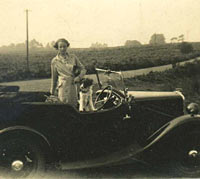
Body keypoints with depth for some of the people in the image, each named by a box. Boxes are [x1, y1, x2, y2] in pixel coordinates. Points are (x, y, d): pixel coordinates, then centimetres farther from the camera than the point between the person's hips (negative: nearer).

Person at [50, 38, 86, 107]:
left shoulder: (73, 57, 6)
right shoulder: (55, 61, 3)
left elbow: (83, 69, 10)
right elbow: (54, 78, 9)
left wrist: (79, 77, -10)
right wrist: (52, 92, 11)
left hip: (72, 87, 2)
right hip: (62, 88, -2)